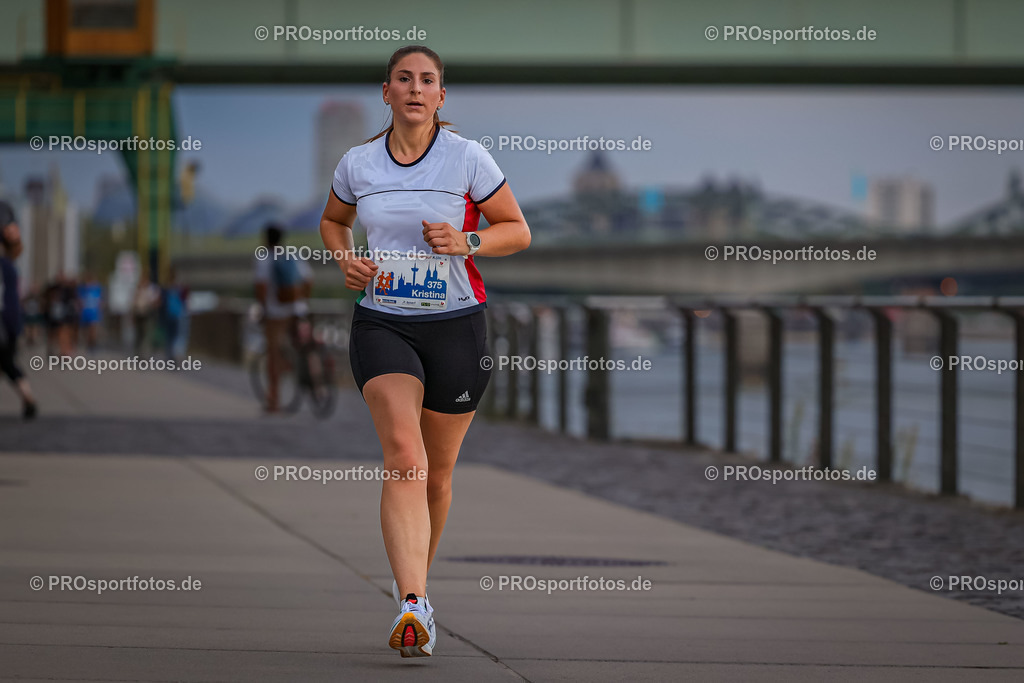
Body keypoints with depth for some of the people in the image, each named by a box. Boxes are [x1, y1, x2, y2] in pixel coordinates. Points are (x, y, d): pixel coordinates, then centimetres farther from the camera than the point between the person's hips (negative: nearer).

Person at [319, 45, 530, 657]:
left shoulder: (468, 159, -4)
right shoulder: (359, 164, 3)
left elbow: (518, 231, 3)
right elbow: (333, 221, 23)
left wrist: (467, 242, -16)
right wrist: (346, 259, 1)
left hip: (456, 327, 0)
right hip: (382, 325, 0)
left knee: (437, 474, 10)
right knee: (404, 456, -21)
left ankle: (417, 584, 35)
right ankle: (412, 606, -32)